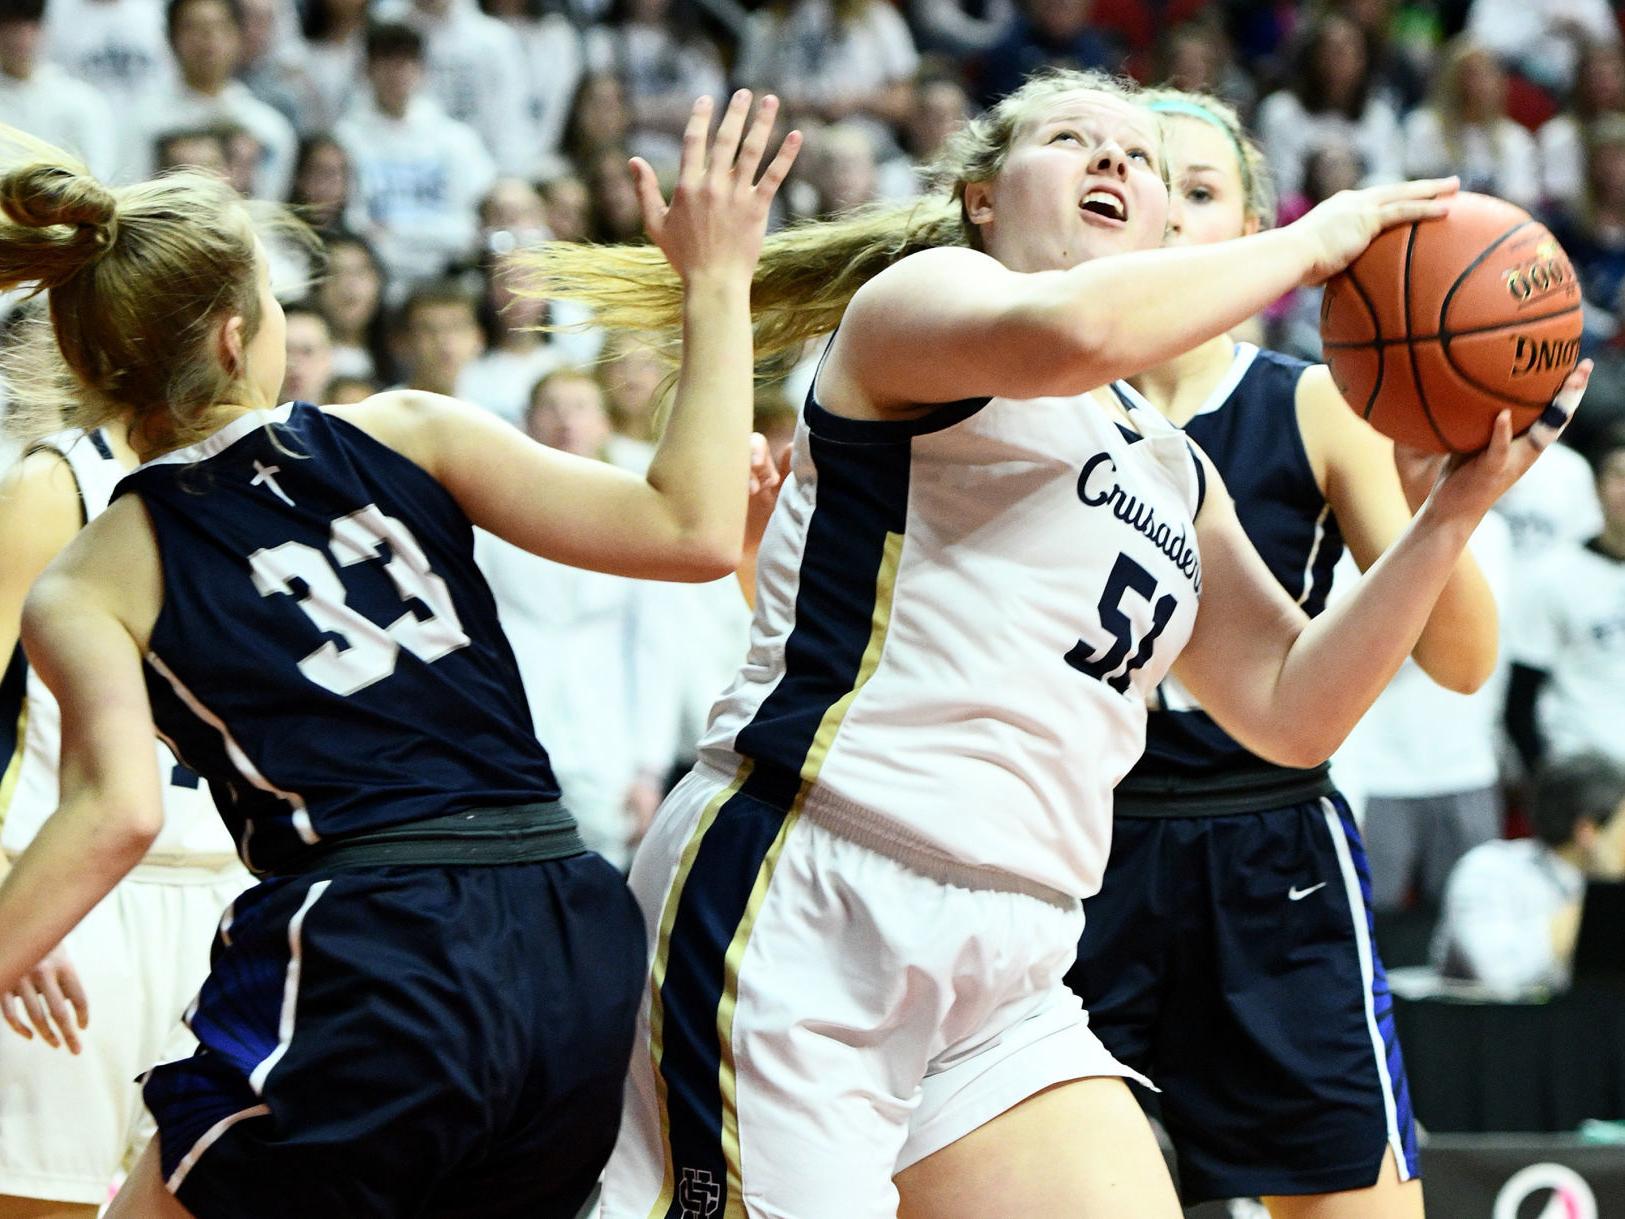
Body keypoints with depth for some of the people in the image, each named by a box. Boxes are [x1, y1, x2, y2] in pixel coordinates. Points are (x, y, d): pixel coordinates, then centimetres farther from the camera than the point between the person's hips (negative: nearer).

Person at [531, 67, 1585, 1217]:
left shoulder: (1175, 475, 25)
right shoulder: (922, 293, 3)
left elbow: (1292, 709, 22)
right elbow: (1069, 330, -21)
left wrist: (1456, 509, 13)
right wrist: (1309, 242, -7)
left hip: (1004, 986, 8)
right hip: (794, 912, -8)